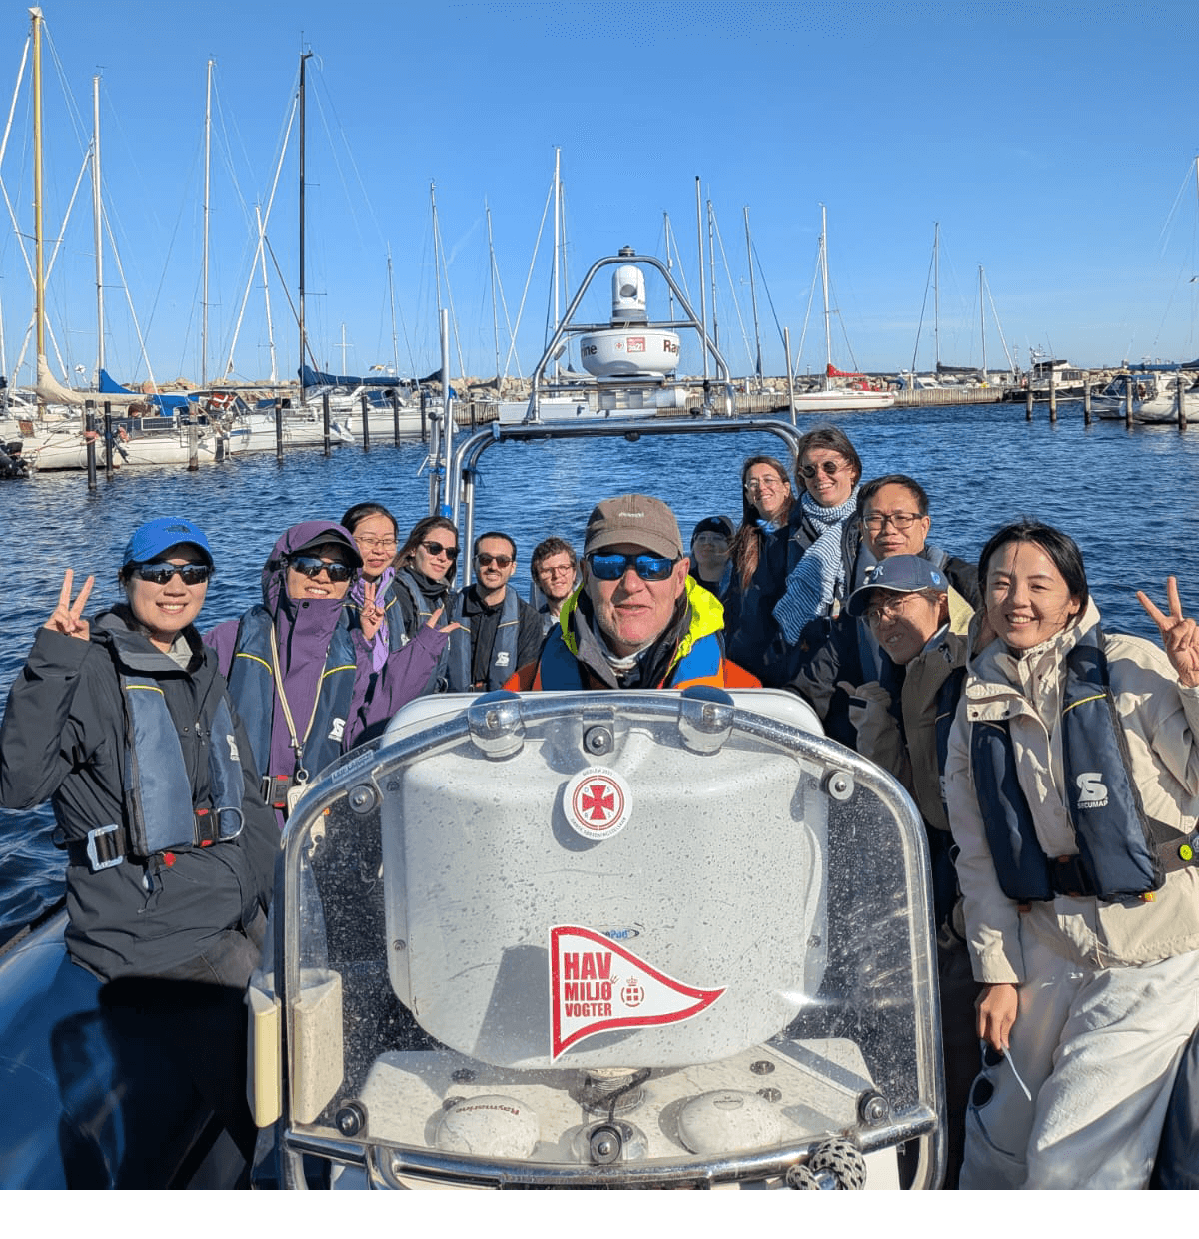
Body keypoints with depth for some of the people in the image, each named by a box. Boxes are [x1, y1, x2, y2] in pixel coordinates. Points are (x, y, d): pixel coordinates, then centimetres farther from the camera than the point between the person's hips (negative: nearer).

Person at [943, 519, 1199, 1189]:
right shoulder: (980, 705, 6)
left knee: (1074, 1159, 1)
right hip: (1047, 944, 4)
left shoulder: (1132, 667, -7)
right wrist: (997, 971, 5)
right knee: (1000, 1134, 17)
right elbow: (979, 854, 7)